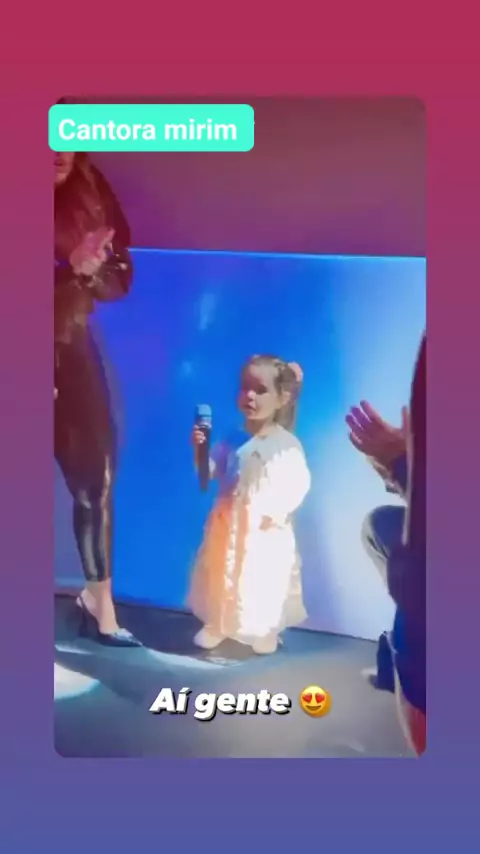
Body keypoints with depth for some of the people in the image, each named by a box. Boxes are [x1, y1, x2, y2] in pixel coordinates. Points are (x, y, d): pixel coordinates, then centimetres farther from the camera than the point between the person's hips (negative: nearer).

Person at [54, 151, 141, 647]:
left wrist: (88, 267, -14)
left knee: (97, 479, 7)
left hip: (72, 354, 4)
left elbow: (119, 277, 5)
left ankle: (99, 602, 24)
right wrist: (70, 267, -19)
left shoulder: (87, 197, 6)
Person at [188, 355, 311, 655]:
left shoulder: (287, 444, -13)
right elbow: (210, 471, 3)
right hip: (229, 523, 4)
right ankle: (216, 625, 34)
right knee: (224, 576, 16)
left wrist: (280, 510, -20)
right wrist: (200, 450, -13)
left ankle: (266, 632, 28)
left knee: (265, 582, 8)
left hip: (266, 530, -4)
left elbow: (299, 483, -15)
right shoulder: (233, 441, 0)